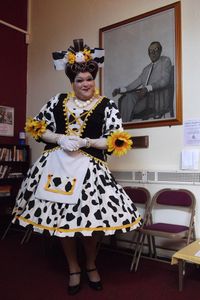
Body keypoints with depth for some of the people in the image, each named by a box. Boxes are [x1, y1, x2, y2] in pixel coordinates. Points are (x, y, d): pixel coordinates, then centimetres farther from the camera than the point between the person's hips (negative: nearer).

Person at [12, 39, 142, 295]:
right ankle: (73, 268, 32)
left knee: (89, 218, 1)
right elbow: (36, 127, 9)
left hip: (88, 167, -3)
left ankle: (91, 265, 32)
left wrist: (84, 142, -16)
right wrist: (60, 139, -8)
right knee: (62, 217, 8)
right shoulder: (58, 101, 9)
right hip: (57, 164, 3)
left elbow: (116, 141, -7)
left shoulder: (106, 106, 1)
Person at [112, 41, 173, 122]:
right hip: (144, 95, 6)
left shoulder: (165, 61, 10)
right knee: (123, 98, -22)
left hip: (159, 96, -6)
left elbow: (165, 80, -6)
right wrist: (121, 90, 2)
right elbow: (137, 82, 19)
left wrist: (147, 88, -24)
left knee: (130, 97, -30)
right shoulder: (146, 68, 29)